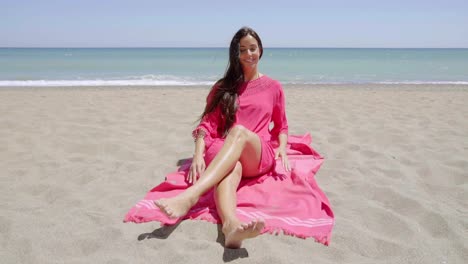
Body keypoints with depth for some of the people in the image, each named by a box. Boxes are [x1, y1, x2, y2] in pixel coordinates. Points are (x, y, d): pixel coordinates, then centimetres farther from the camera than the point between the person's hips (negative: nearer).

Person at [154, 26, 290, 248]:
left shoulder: (273, 87, 18)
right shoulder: (223, 87, 16)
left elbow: (281, 126, 23)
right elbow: (207, 124, 6)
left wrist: (282, 149, 1)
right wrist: (199, 154, -13)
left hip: (260, 157, 0)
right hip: (224, 156, 1)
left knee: (239, 131, -36)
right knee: (230, 168, -39)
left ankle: (190, 196, -56)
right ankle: (230, 226, -71)